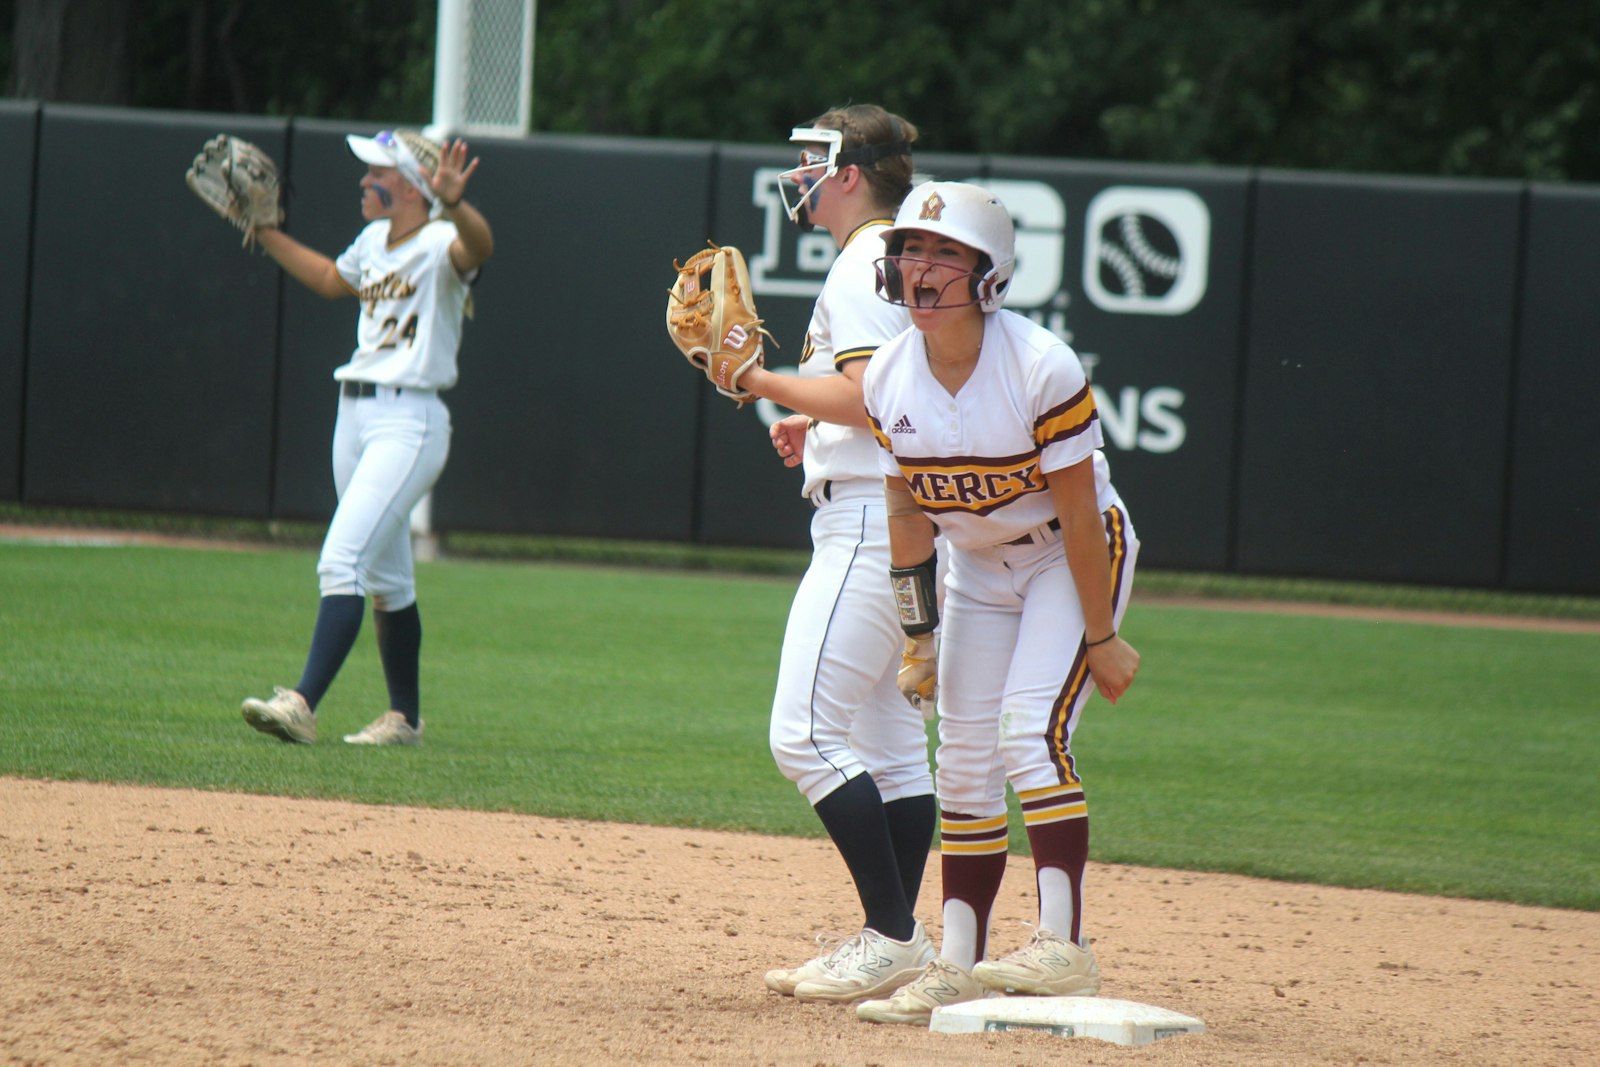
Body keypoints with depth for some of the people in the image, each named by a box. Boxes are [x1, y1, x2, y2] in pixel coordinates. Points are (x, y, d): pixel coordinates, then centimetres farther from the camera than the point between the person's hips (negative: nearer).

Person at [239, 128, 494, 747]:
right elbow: (330, 280, 34)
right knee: (385, 578, 15)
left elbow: (478, 245, -38)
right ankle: (404, 718, 24)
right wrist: (265, 232, 31)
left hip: (409, 423, -9)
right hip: (354, 414, 9)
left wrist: (454, 206, -58)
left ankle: (303, 704, -27)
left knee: (342, 560, -20)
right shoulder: (374, 241, 13)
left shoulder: (439, 245, -13)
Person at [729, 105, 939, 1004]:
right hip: (920, 519, 11)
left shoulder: (864, 267, -12)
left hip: (872, 524, -11)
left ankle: (892, 936, -16)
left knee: (808, 733, -14)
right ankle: (896, 945, 11)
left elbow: (868, 394, -23)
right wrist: (815, 427, 18)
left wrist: (764, 382, -13)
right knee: (891, 740, 10)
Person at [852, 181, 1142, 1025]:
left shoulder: (1040, 368, -27)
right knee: (964, 761, 3)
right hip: (977, 566, 6)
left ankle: (1063, 943, -25)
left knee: (1031, 729, -22)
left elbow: (1079, 512, -22)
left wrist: (1101, 638, -18)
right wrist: (919, 630, 2)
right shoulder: (890, 379, -11)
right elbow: (907, 511, 1)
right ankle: (958, 965, 9)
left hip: (1076, 558, -6)